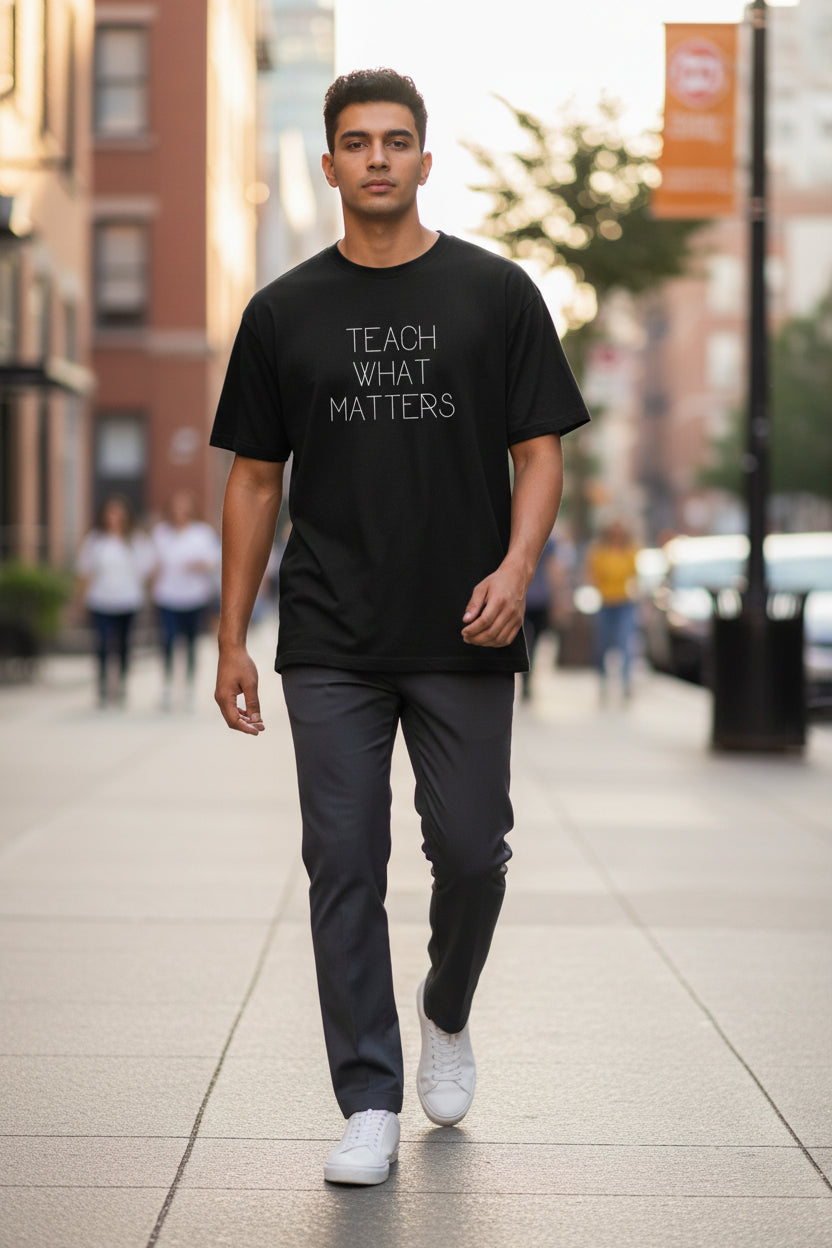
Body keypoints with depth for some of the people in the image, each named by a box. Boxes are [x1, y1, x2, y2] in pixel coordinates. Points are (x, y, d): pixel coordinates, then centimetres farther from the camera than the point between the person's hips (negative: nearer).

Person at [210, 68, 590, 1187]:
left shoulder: (496, 293, 2)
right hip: (331, 644, 1)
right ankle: (370, 1105, 6)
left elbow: (540, 450, 1)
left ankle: (447, 1014, 34)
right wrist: (233, 639, 5)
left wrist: (516, 566, -18)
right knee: (345, 867, -1)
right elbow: (256, 477, 9)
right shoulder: (283, 312, 6)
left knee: (470, 854, 4)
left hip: (461, 640, -1)